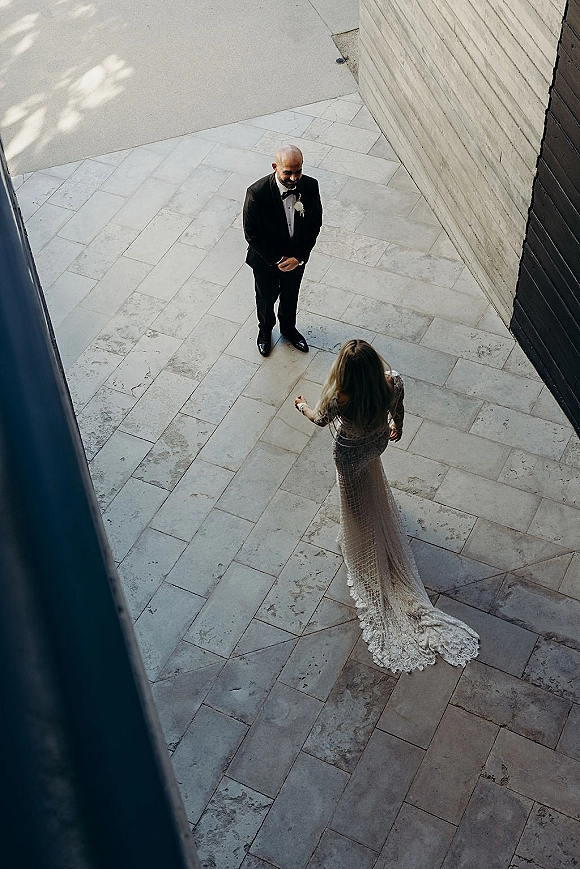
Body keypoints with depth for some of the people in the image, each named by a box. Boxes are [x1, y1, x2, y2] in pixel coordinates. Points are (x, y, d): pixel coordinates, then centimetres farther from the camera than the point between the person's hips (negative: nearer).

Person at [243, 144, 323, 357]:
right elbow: (252, 235, -23)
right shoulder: (257, 193, -32)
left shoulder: (310, 186, -22)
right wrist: (277, 259, -18)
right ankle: (265, 330, 54)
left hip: (297, 258, 3)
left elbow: (315, 224, -9)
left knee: (290, 296, 28)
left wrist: (299, 257, -15)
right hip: (266, 260, -3)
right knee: (266, 298, 24)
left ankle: (288, 328, 57)